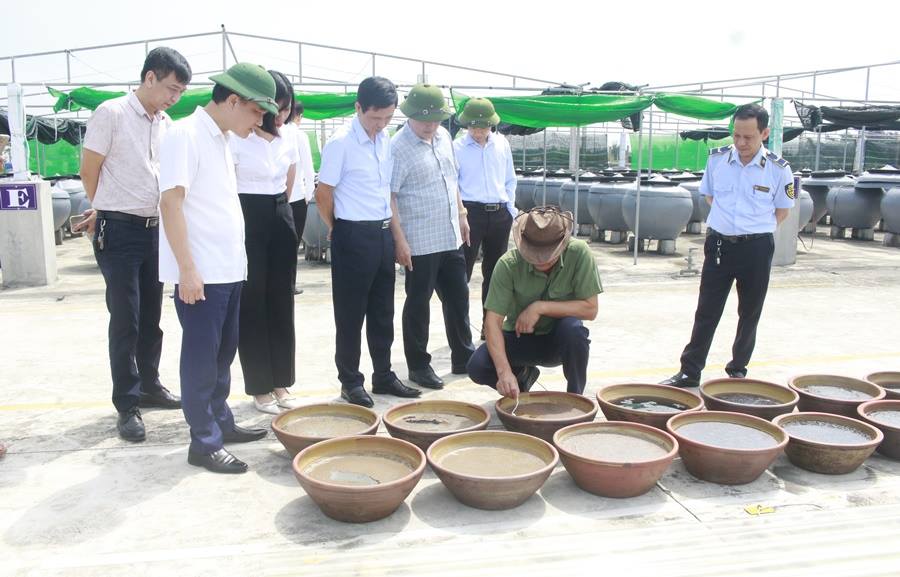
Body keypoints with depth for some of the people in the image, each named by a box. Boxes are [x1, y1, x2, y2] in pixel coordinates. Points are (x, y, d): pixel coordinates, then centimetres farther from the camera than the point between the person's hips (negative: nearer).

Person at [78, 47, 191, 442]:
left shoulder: (166, 124, 9)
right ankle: (127, 405, 7)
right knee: (125, 319, -2)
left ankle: (149, 386, 29)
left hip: (154, 229, 6)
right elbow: (89, 173, -4)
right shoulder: (111, 113, -10)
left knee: (151, 317, 14)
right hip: (119, 231, -6)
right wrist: (106, 211, 9)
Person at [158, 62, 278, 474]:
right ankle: (204, 442, 10)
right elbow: (170, 202, -18)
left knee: (223, 352, 17)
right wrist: (187, 269, -22)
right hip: (200, 273, -9)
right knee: (201, 358, 0)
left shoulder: (220, 140, 15)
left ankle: (221, 422, 30)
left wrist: (233, 261, 17)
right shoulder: (185, 135, -12)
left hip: (228, 270, 9)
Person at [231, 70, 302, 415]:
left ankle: (280, 383, 19)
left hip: (281, 219, 6)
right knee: (252, 305, 1)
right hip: (247, 220, -6)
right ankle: (259, 389, 12)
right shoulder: (237, 139, -11)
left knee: (282, 302, 9)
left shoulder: (289, 139, 8)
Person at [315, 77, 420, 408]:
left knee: (382, 312, 14)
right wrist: (338, 229, 2)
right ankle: (350, 381, 16)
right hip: (353, 237, -7)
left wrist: (392, 229, 11)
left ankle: (383, 375, 26)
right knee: (350, 315, 4)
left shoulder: (386, 140, 8)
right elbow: (323, 194, -10)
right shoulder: (341, 142, -13)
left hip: (383, 234, 7)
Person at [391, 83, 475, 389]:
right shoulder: (398, 147, -14)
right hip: (420, 242, -7)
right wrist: (400, 239, -19)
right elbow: (389, 195, -16)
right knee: (418, 303, 4)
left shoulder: (444, 137, 8)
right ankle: (418, 365, 17)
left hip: (451, 237, 7)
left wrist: (461, 214, 19)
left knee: (458, 298, 15)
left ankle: (463, 357, 29)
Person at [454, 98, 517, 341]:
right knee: (462, 271, -5)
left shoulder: (502, 144, 8)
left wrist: (510, 208, 9)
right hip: (471, 213, -4)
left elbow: (510, 180, 15)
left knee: (495, 272, 11)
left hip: (500, 214, 4)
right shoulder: (457, 147, -3)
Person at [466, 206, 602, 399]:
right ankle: (523, 374, 11)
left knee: (573, 328, -35)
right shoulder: (508, 264, -22)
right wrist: (504, 371, -36)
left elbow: (590, 309, -20)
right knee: (477, 367, -24)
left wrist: (541, 307, -28)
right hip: (520, 337, 1)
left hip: (561, 339, 0)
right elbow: (493, 321, -24)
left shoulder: (578, 253, -22)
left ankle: (575, 396, -7)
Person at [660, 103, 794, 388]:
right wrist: (728, 222, 11)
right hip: (719, 244, 1)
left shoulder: (778, 169, -8)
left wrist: (756, 229, 1)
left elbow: (782, 210, 5)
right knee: (706, 312, 4)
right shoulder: (716, 159, -1)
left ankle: (738, 370, 25)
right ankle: (690, 371, 9)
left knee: (749, 314, 11)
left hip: (757, 248, -1)